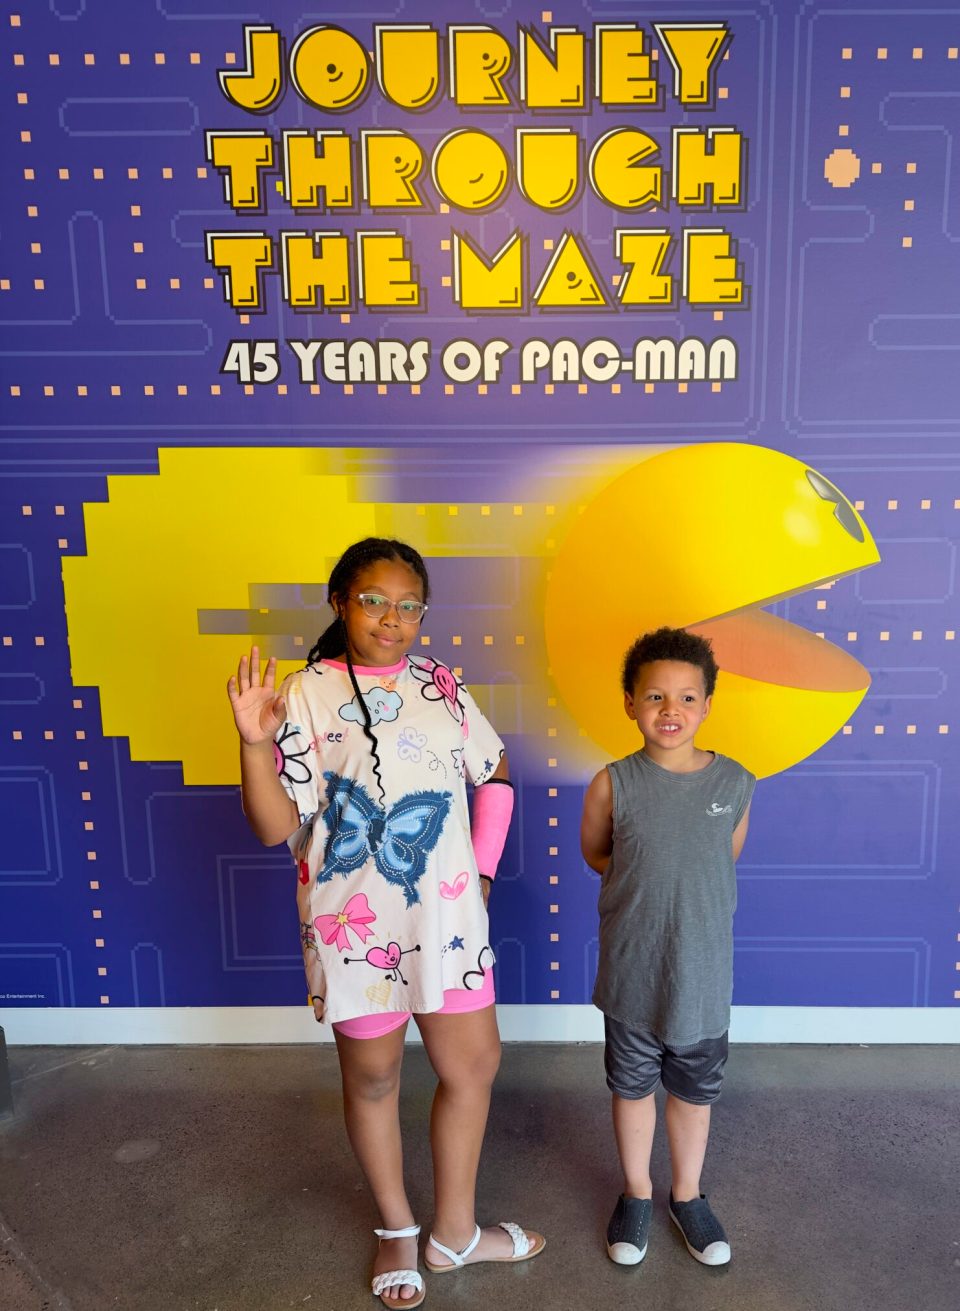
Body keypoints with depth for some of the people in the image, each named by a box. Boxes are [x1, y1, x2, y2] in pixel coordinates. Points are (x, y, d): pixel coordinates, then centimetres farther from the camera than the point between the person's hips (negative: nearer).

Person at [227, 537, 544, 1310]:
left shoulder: (441, 686, 0)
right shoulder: (306, 695, -13)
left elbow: (496, 774, 12)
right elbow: (274, 826, -15)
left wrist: (482, 868, 5)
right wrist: (255, 744, -30)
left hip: (447, 919, 5)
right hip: (356, 926, -4)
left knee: (474, 1065, 15)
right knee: (374, 1079, 16)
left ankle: (455, 1231, 41)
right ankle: (397, 1231, 44)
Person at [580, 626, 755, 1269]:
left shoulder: (736, 783, -10)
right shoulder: (614, 784, -14)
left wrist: (680, 883, -1)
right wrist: (644, 880, -5)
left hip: (703, 974, 1)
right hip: (632, 975, -1)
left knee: (695, 1090, 20)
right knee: (632, 1086, 19)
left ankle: (688, 1194, 46)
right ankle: (637, 1192, 44)